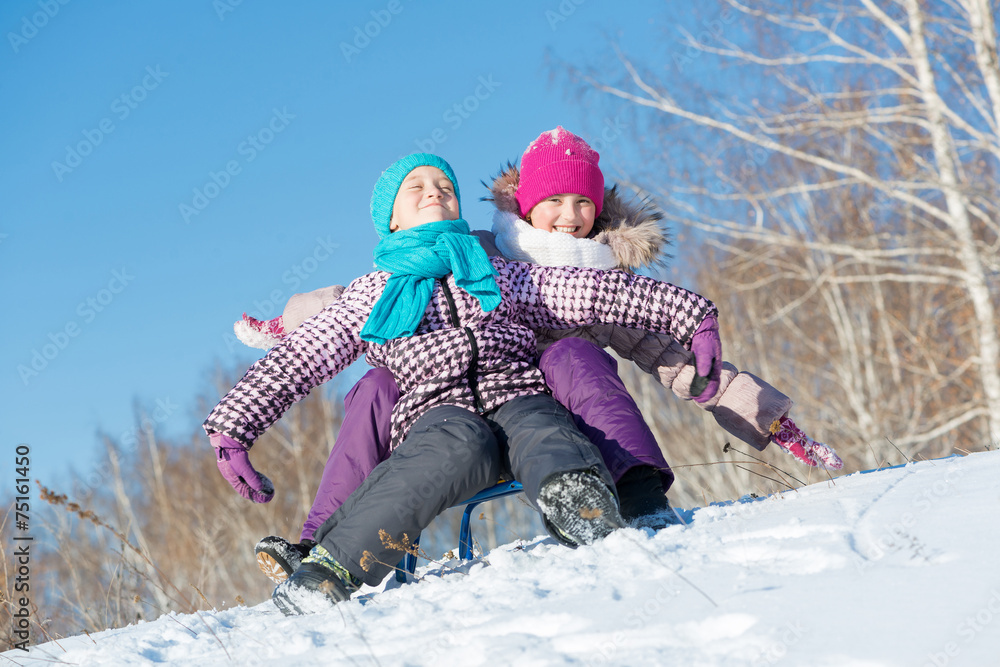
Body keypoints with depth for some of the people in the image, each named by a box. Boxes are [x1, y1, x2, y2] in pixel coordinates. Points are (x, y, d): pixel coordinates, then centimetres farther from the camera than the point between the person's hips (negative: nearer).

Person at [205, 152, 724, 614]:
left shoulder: (498, 275, 30)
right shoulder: (369, 295, 26)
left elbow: (598, 293, 23)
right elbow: (293, 362, 19)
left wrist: (692, 315, 15)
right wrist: (232, 429, 7)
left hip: (515, 392, 2)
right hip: (437, 411, -2)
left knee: (539, 432, -34)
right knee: (462, 444, -38)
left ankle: (581, 514, -66)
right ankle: (333, 569, -46)